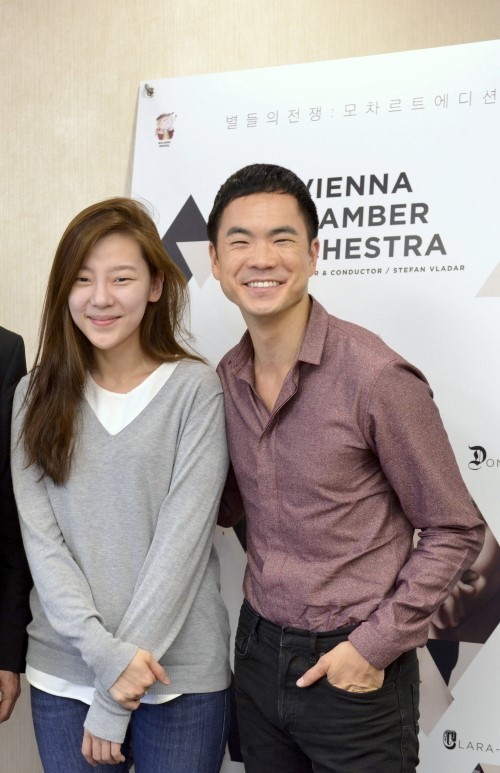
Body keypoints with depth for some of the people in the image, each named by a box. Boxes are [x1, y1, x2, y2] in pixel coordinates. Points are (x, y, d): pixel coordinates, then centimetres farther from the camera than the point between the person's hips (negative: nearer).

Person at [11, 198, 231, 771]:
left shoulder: (194, 388, -7)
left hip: (180, 674, -2)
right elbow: (39, 538, -3)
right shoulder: (38, 395, 3)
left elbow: (182, 535, -11)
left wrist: (116, 701, -12)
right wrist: (105, 652, -15)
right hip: (63, 672, 3)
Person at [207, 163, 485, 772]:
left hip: (356, 671, -5)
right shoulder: (225, 378, 0)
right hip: (257, 652, 6)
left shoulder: (376, 377, -18)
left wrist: (375, 644, -13)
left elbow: (455, 531, -10)